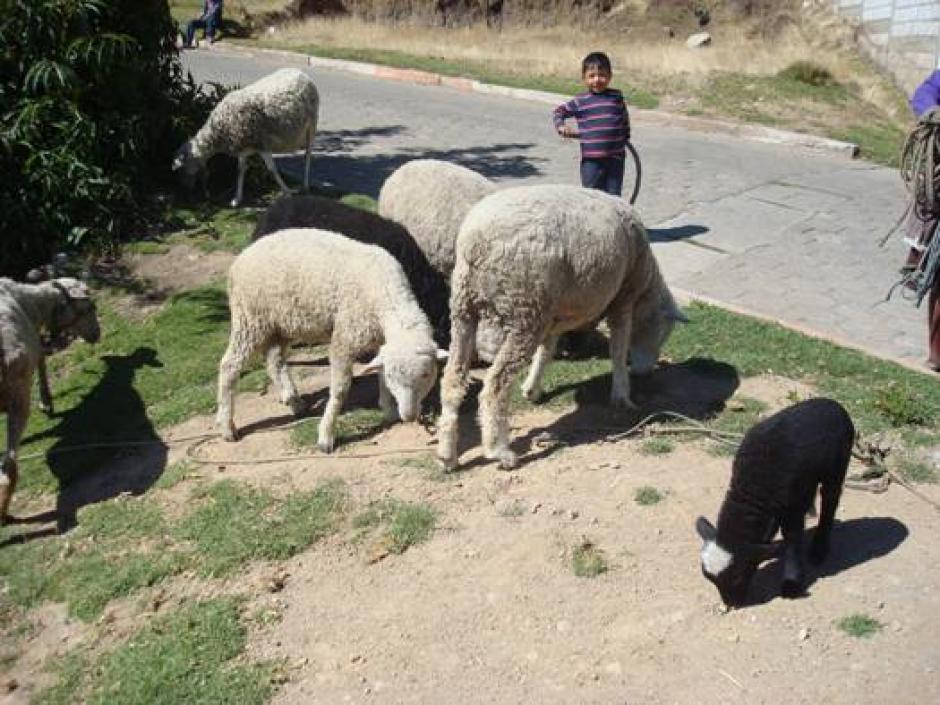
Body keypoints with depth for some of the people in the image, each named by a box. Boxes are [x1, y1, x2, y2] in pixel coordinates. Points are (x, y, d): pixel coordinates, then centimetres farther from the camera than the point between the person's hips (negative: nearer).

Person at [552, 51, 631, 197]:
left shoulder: (617, 97, 7)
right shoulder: (580, 101, 1)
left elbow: (624, 117, 23)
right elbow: (559, 111, 12)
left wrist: (625, 137, 21)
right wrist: (561, 126, -6)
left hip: (615, 157, 2)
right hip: (591, 160, -2)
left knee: (614, 195, 7)